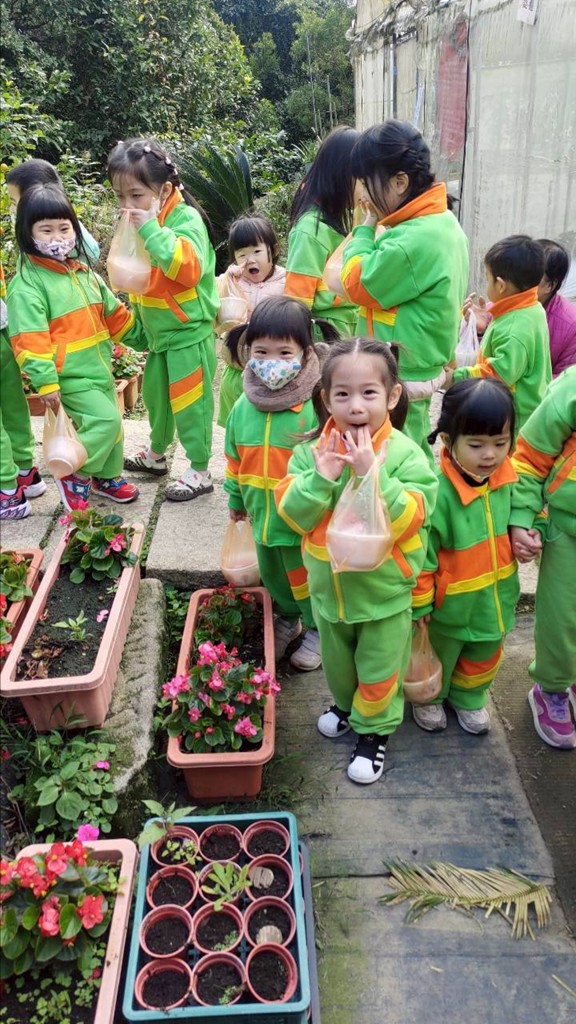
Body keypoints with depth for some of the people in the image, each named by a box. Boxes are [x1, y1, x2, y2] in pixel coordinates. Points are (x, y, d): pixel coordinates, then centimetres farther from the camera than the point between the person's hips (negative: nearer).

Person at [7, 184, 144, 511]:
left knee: (112, 423, 17)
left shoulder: (83, 272, 9)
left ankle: (108, 477, 39)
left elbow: (113, 313, 19)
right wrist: (45, 381, -26)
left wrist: (142, 337, 22)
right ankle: (75, 476, 3)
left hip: (99, 368, 8)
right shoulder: (27, 284, -15)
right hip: (69, 376, -8)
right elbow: (29, 339, -21)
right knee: (105, 420, -18)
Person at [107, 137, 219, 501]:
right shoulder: (141, 223, 7)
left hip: (190, 332, -8)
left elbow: (188, 268, -34)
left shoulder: (185, 218, -17)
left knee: (190, 402, -1)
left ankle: (200, 471, 12)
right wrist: (136, 321, 15)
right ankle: (156, 454, 41)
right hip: (159, 333, 9)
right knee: (155, 396, 21)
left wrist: (151, 229, -33)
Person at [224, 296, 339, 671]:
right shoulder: (244, 406, -4)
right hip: (263, 514, 6)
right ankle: (287, 618, 52)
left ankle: (317, 628, 40)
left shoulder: (316, 407, -22)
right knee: (273, 576, 26)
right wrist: (236, 497, 17)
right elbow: (235, 457, 10)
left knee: (306, 579, 14)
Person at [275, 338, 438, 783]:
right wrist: (320, 478, -29)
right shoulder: (313, 450, -11)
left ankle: (373, 729, 39)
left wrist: (372, 475, -35)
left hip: (384, 589, -3)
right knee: (337, 659, 26)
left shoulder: (405, 454, -20)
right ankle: (346, 703, 55)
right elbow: (293, 514, -13)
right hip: (329, 584, 4)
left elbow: (406, 521, -26)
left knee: (379, 668, 13)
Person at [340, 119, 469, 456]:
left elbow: (357, 284, -15)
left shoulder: (412, 241, -26)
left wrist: (367, 227, -9)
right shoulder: (444, 223, 6)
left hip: (398, 376, -10)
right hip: (420, 366, 10)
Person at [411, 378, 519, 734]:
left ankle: (469, 697, 55)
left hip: (496, 596, 5)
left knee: (485, 655, 27)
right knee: (438, 655, 23)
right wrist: (419, 602, -15)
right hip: (451, 602, -5)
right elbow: (420, 551, -23)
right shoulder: (437, 491, -33)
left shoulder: (507, 477, -13)